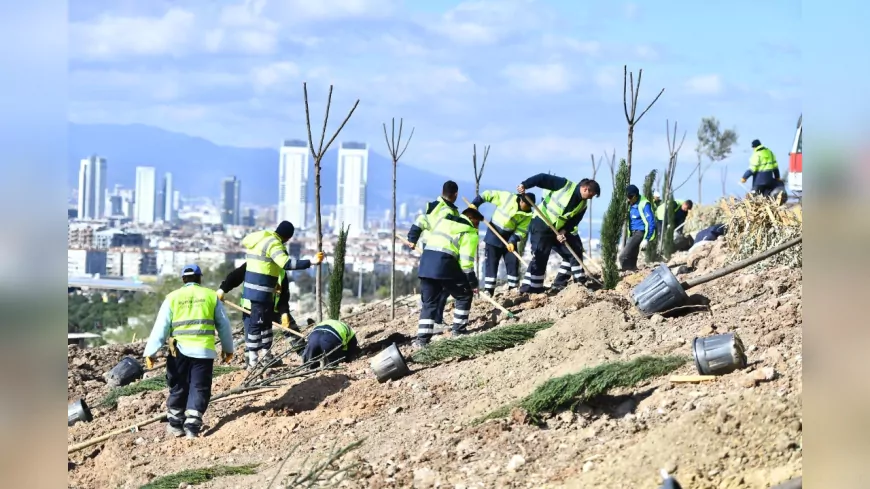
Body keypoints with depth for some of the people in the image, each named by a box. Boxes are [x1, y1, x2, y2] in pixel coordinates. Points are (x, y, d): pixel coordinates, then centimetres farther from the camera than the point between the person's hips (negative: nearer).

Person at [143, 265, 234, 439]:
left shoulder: (172, 297, 6)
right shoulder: (211, 296, 7)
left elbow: (160, 327, 0)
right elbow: (223, 325, 13)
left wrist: (150, 352, 1)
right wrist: (227, 348, 25)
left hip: (179, 350, 1)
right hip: (204, 351, -1)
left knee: (178, 389, 15)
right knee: (199, 389, 4)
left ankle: (175, 424, 22)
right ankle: (192, 426, -4)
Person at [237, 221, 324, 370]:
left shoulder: (261, 239, 16)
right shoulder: (273, 243, -16)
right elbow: (286, 263, -29)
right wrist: (311, 262, -33)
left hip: (252, 288, 10)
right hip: (261, 291, -10)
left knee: (265, 323, 18)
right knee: (257, 323, -7)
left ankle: (265, 356, 25)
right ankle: (253, 361, -5)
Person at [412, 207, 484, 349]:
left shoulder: (444, 220, 26)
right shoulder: (470, 232, 5)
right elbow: (466, 261, -3)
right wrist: (473, 283, 3)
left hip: (425, 262, 6)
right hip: (444, 264, -6)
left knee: (429, 303, 11)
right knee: (464, 295, 14)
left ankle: (422, 339, 2)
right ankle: (459, 329, 14)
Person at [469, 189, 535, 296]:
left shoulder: (527, 215, -10)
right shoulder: (507, 197, -17)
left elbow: (521, 231, -12)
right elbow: (488, 194, -12)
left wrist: (513, 241, -27)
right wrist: (475, 203, -20)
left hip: (509, 238, 2)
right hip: (493, 236, -2)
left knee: (513, 262, -2)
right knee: (491, 263, -1)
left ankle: (513, 288, 8)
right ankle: (488, 290, 2)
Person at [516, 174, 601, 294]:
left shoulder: (582, 205, 3)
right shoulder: (565, 185, -16)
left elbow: (573, 222, 1)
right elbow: (543, 178, -18)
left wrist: (563, 232, -19)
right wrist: (524, 185, -29)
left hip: (558, 230, 8)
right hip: (541, 225, -8)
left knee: (574, 251, 8)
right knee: (539, 257, -13)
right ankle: (528, 290, -11)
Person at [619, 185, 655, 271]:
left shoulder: (644, 204, -15)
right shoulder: (631, 204, 11)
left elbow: (651, 222, -18)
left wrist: (646, 239, -21)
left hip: (640, 233, -9)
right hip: (632, 234, 9)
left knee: (623, 257, -20)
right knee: (631, 258, 8)